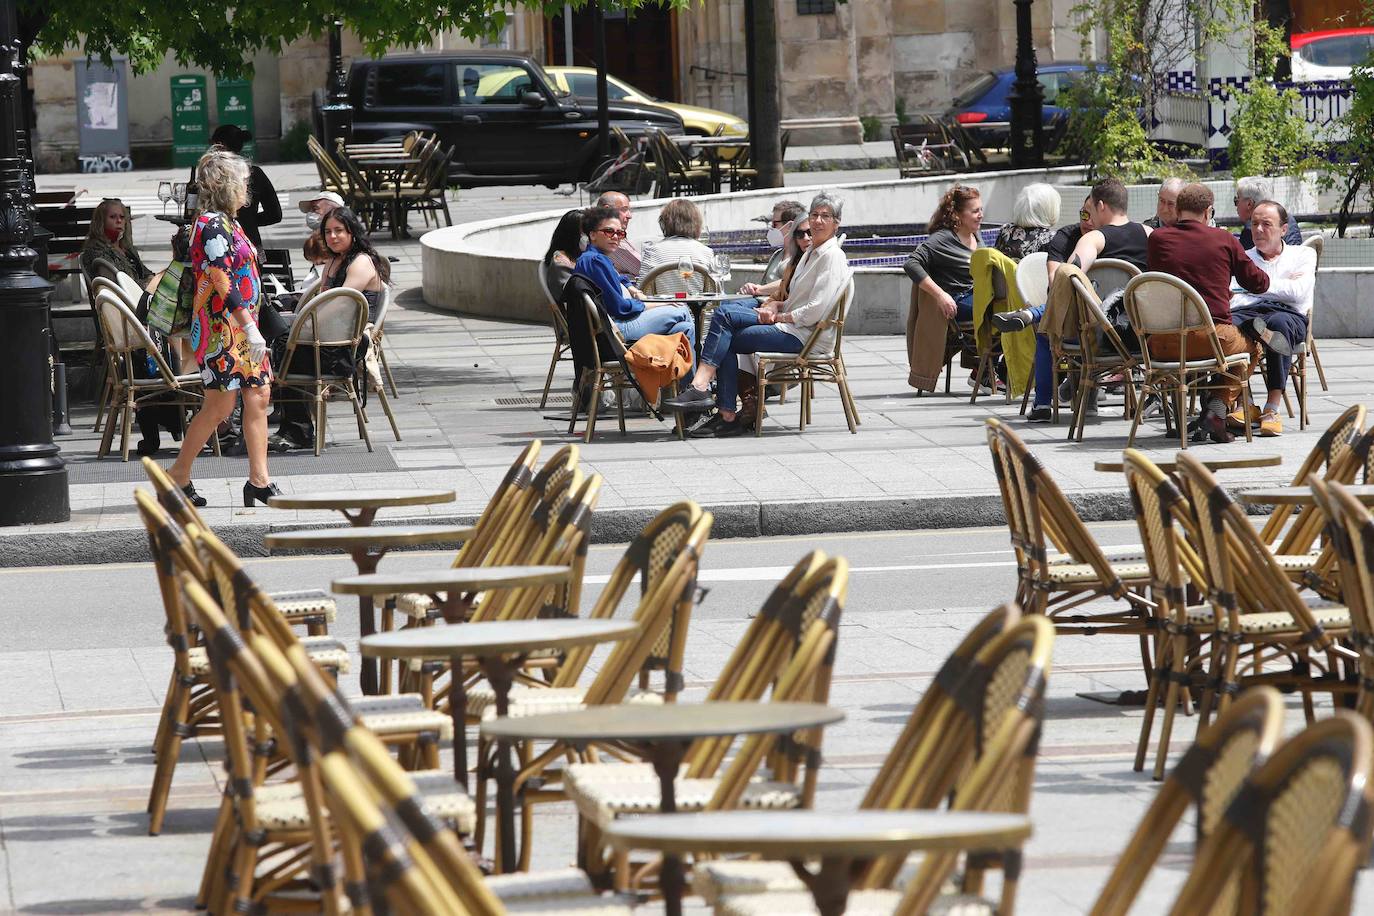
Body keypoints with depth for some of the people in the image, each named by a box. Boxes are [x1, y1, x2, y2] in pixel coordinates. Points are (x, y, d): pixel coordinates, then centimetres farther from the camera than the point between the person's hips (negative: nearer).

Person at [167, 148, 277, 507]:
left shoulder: (227, 223, 16)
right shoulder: (213, 226, -15)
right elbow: (224, 283, -21)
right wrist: (250, 328, -24)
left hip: (241, 326, 10)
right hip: (221, 326, -10)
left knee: (259, 397, 5)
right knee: (220, 404, -6)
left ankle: (259, 480, 6)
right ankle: (178, 475, 4)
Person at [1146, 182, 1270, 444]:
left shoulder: (1157, 238, 4)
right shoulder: (1224, 240, 2)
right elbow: (1258, 283, 13)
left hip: (1165, 343, 2)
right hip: (1215, 336, -2)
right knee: (1253, 344, 30)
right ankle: (1218, 406, 9)